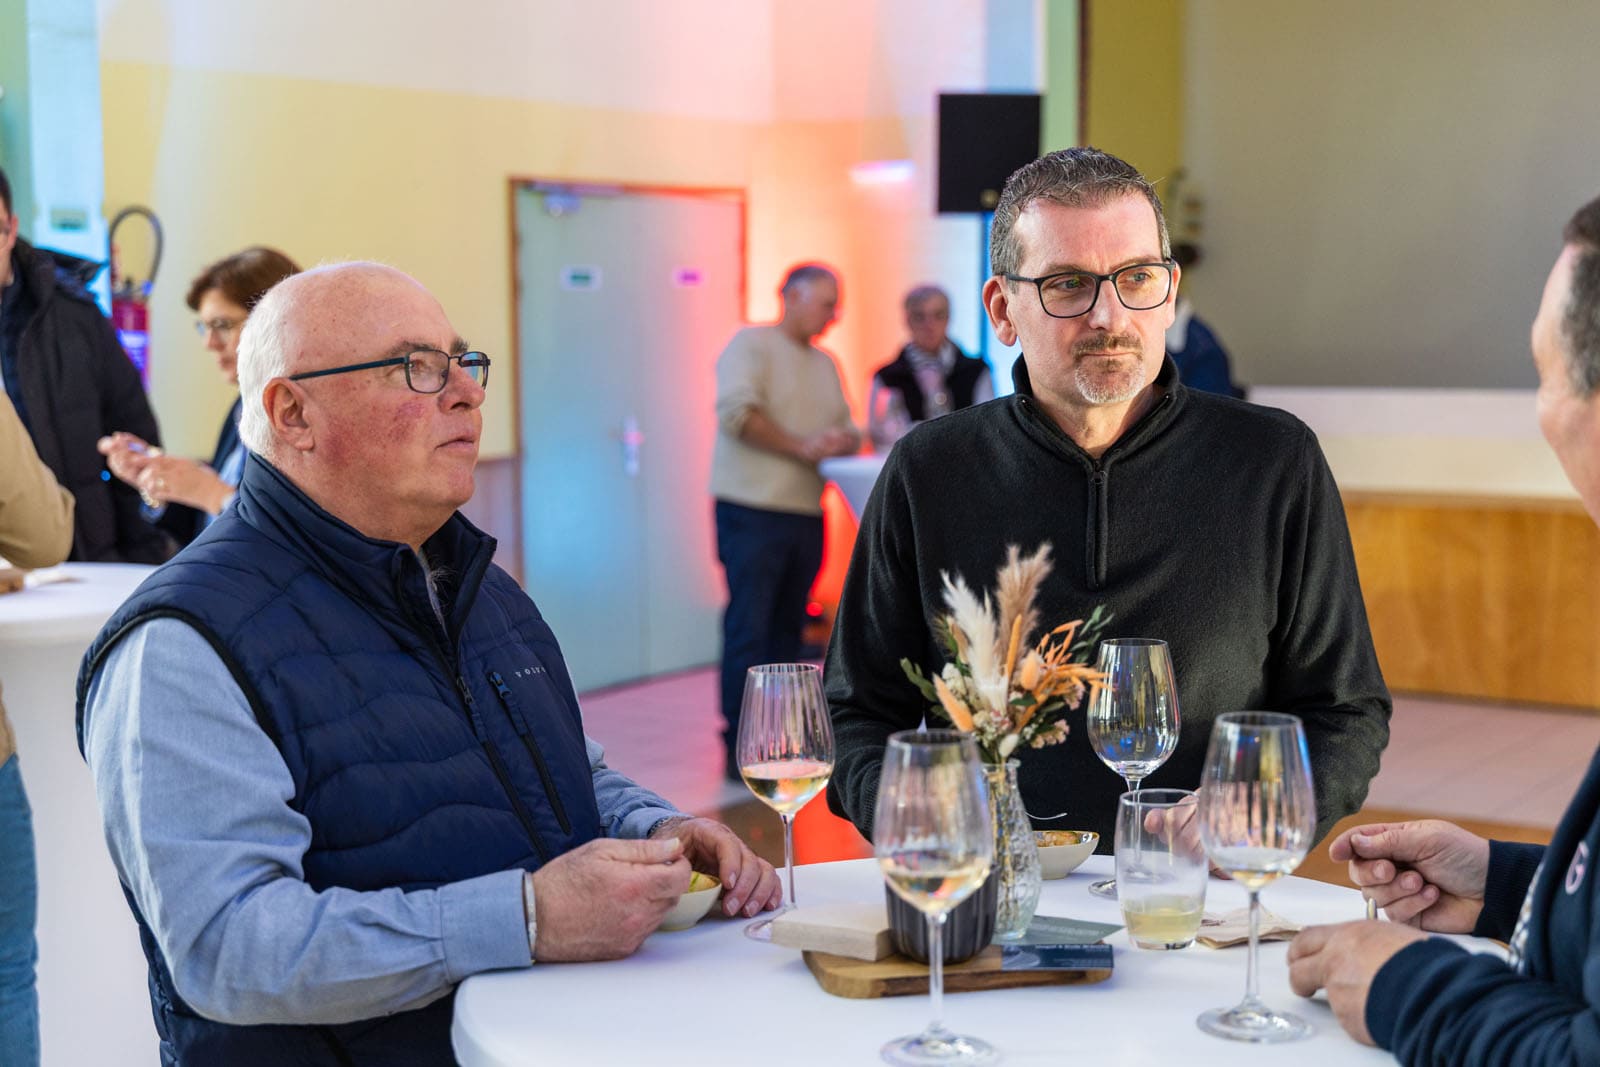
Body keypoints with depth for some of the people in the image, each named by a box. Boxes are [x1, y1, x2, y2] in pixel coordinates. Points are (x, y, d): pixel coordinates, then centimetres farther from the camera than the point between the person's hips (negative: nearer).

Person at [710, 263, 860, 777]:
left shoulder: (825, 364, 20)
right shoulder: (751, 345, -3)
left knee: (787, 630, 10)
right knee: (749, 630, -8)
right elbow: (736, 412, -17)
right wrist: (802, 447, -18)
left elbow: (846, 430, 19)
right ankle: (741, 749, -5)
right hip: (753, 511, -7)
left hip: (805, 515, 7)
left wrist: (842, 441, -5)